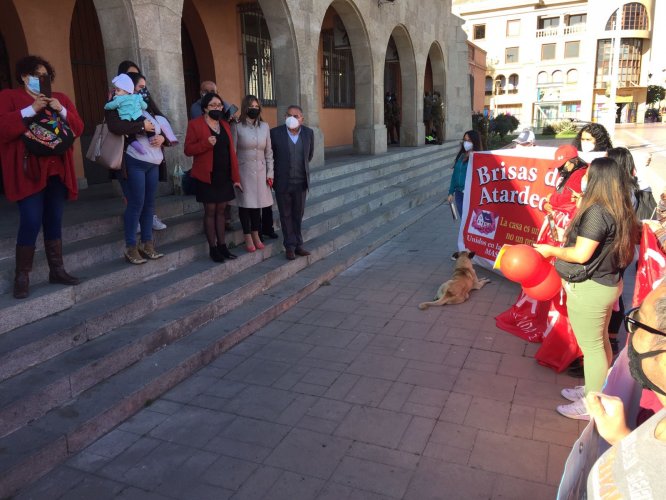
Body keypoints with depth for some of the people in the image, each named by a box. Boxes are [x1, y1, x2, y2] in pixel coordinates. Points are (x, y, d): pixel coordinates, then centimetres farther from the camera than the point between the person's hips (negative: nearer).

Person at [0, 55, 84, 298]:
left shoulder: (60, 98, 17)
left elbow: (78, 127, 9)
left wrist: (62, 111, -8)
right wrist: (30, 110, -16)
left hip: (57, 170, 5)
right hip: (29, 171, -4)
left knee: (54, 221, 9)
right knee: (31, 223, -10)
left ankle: (57, 270, 15)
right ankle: (22, 277, -1)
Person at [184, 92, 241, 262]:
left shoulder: (225, 125, 13)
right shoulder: (195, 124, -3)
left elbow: (231, 152, 10)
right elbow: (188, 150, -7)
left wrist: (236, 177, 6)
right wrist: (206, 143, -24)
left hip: (225, 176, 5)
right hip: (207, 176, -5)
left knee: (221, 210, 9)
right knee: (210, 211, 0)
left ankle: (222, 246, 15)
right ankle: (213, 248, 6)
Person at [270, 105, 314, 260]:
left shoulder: (308, 133, 1)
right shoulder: (275, 133, -8)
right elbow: (269, 155, 2)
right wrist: (276, 172, 9)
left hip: (301, 182, 3)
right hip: (283, 182, -3)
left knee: (298, 215, 11)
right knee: (286, 215, 6)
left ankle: (298, 244, 21)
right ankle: (290, 246, 13)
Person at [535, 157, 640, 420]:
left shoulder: (596, 211, -24)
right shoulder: (620, 212, 5)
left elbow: (581, 255, -24)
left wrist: (551, 250, -10)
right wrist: (570, 236, 16)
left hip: (589, 289, -9)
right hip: (607, 284, 9)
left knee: (591, 347, 4)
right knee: (600, 342, 21)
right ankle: (595, 390, 38)